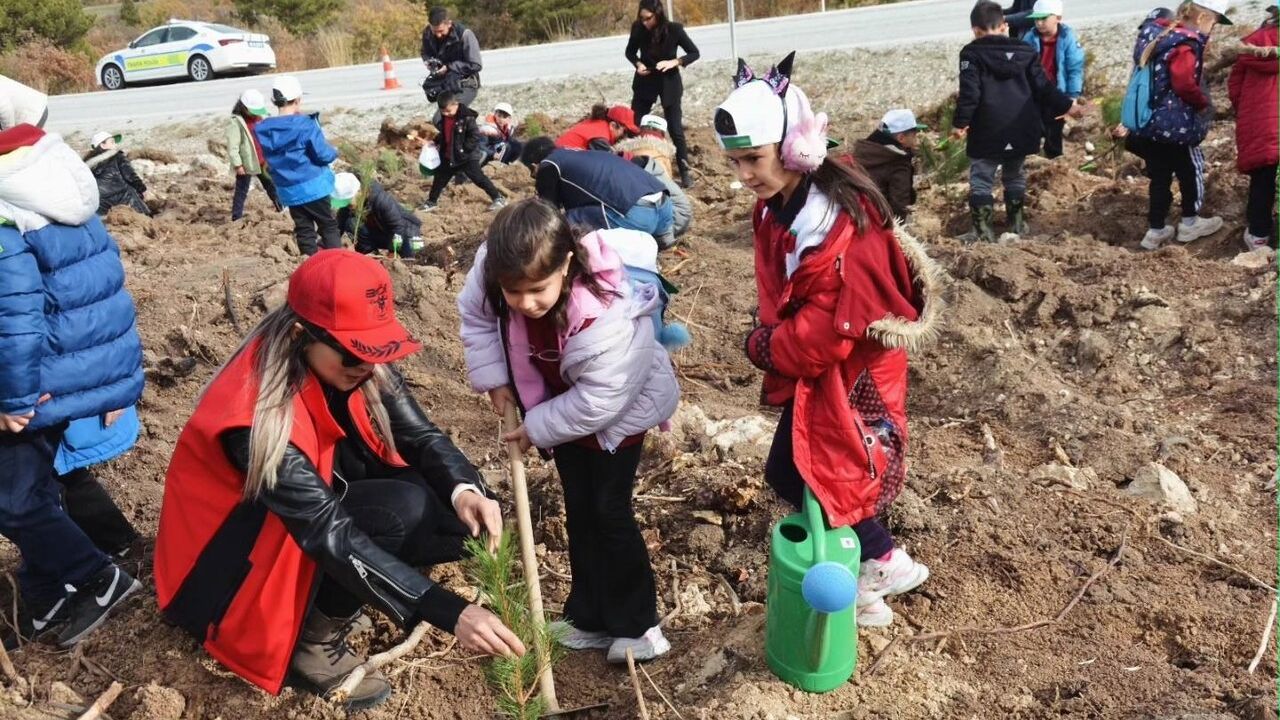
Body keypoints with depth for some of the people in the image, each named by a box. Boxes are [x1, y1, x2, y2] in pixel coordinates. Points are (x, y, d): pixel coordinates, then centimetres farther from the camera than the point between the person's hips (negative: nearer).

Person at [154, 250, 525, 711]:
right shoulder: (257, 416, -34)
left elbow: (420, 435, -13)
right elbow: (331, 533, -39)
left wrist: (465, 490, -37)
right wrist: (449, 613, -44)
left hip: (325, 496, 7)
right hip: (243, 546, -7)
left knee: (456, 511, -13)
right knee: (406, 509, -29)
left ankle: (332, 599, 0)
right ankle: (316, 641, -9)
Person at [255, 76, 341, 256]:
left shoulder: (263, 130, 2)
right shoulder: (306, 125, -15)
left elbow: (269, 160, 12)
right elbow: (323, 155, -12)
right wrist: (333, 152, 6)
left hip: (288, 191, 5)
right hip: (313, 186, -5)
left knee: (304, 231, 12)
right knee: (329, 227, 6)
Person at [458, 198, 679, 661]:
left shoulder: (607, 316, -42)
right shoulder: (492, 271, -26)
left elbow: (597, 402, -33)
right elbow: (476, 316, -4)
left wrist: (537, 429, -23)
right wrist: (494, 379, -11)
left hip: (619, 410, -6)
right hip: (563, 404, 6)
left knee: (609, 511, -1)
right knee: (579, 511, 14)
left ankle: (636, 623, 17)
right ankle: (590, 618, 28)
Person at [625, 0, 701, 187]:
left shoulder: (674, 29, -18)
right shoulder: (638, 28, -12)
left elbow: (694, 53, -8)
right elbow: (630, 51, 5)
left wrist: (675, 62, -25)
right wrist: (638, 64, -16)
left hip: (669, 83, -2)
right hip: (645, 82, 2)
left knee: (676, 130, -2)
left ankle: (685, 173, 9)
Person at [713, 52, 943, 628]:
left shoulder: (839, 223, -31)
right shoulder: (777, 205, -2)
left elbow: (828, 332, -28)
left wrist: (765, 349, -13)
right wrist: (771, 339, -6)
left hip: (848, 371, -9)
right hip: (813, 363, 9)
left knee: (812, 476, 1)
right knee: (790, 472, 15)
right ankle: (881, 564, 31)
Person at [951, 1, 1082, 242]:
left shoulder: (971, 54, -5)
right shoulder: (1026, 51, 7)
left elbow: (969, 93, -14)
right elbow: (1043, 87, 6)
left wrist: (960, 123, -6)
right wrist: (1067, 105, 17)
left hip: (987, 133, -4)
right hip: (1020, 131, 4)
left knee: (981, 180, 4)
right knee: (1015, 177, 20)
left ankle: (984, 231, 0)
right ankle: (1017, 225, 24)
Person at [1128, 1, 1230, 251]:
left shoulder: (1165, 35, 13)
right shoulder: (1186, 43, -17)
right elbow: (1184, 84, -25)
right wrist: (1203, 103, -7)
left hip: (1152, 123, 8)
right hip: (1174, 125, -8)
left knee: (1160, 176, 12)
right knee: (1192, 169, 10)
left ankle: (1156, 230, 16)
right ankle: (1189, 224, 23)